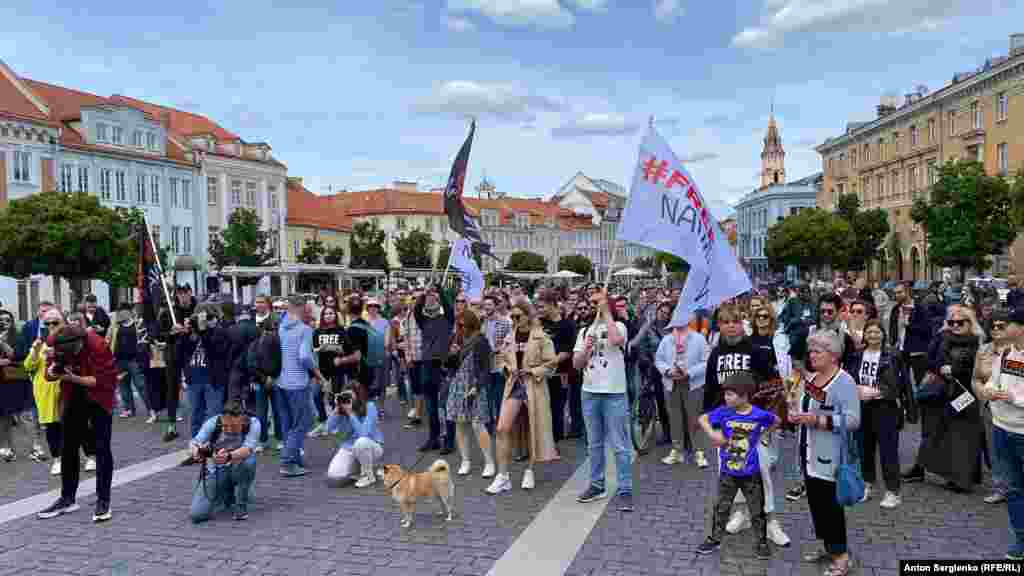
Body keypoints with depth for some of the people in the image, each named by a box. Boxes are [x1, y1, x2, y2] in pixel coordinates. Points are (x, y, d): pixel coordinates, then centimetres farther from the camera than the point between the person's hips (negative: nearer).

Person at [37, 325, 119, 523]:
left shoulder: (98, 346, -30)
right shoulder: (55, 342, -14)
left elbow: (103, 380, -25)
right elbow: (53, 370, 0)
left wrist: (74, 378, -31)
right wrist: (54, 370, -23)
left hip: (99, 398, -6)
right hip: (73, 398, 6)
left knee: (102, 449, -5)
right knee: (68, 448, 12)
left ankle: (103, 501, 2)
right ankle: (67, 499, 26)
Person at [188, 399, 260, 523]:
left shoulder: (253, 423, -22)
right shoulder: (213, 423, -18)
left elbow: (248, 448, -36)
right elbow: (195, 442, -28)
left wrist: (229, 456, -55)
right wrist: (196, 452, -52)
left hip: (238, 470, -1)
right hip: (215, 471, 1)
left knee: (249, 460, -36)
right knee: (197, 515, -17)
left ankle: (241, 505, -11)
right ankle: (226, 495, 17)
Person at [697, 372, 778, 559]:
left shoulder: (759, 415, -14)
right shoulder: (723, 412, -12)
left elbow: (776, 421, 7)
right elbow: (703, 419, 0)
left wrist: (761, 435, -1)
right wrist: (712, 433, -15)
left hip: (751, 473, -1)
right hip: (727, 472, 1)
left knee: (757, 509, 12)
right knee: (721, 507, 12)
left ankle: (762, 542, 30)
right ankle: (715, 539, 28)